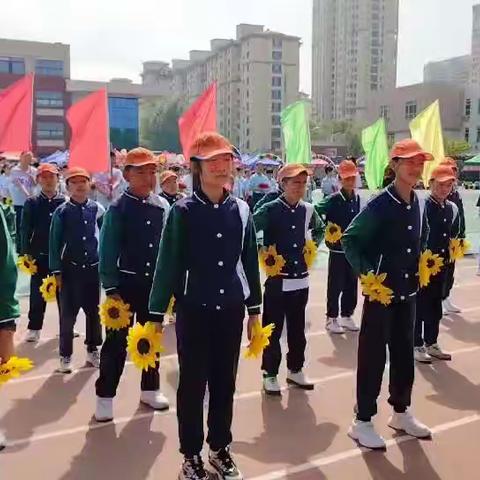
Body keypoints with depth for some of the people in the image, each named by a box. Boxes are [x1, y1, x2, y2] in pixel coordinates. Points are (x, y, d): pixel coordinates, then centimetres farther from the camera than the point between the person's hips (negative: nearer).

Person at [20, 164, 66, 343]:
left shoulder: (65, 202, 0)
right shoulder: (31, 203, 2)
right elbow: (25, 230, -1)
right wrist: (26, 254, -8)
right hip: (39, 256, 0)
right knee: (37, 294, 5)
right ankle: (34, 328, 16)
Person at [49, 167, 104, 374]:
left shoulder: (97, 210, 1)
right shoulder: (62, 212, -4)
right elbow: (55, 243, -3)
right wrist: (56, 271, -6)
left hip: (93, 268, 2)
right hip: (70, 270, -2)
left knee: (93, 311, 12)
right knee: (68, 314, 3)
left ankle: (92, 350, 27)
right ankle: (65, 356, 15)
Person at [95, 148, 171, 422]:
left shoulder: (163, 206, 1)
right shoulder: (118, 209, -9)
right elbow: (108, 252, -9)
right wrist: (111, 289, -13)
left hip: (155, 282, 4)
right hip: (126, 283, -3)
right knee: (117, 341, 3)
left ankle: (151, 390, 30)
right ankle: (105, 397, 15)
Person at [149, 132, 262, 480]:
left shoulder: (241, 209, 2)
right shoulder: (183, 211, -8)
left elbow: (250, 261, 7)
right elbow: (169, 263, -8)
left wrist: (254, 308, 9)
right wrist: (156, 313, -9)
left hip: (231, 310, 3)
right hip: (194, 311, -3)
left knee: (225, 381, 14)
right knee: (193, 383, 8)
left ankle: (221, 448, 32)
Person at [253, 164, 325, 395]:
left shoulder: (308, 210, 3)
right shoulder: (269, 209, -12)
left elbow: (320, 229, 24)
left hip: (301, 279, 5)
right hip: (277, 279, -5)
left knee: (297, 329, 16)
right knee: (273, 330, 4)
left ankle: (295, 370, 31)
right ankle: (270, 374, 18)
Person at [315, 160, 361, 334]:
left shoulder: (357, 199, 6)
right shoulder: (333, 200, -13)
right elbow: (315, 212, -19)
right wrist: (327, 228, -19)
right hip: (338, 250, -6)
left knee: (352, 285, 12)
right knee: (335, 286, 2)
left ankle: (347, 316, 26)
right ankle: (331, 319, 14)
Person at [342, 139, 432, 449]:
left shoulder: (418, 203, 6)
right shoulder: (380, 204, -16)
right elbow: (349, 240, -15)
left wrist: (420, 265, 13)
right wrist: (365, 272, -21)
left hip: (408, 291, 7)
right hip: (380, 290, -7)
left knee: (404, 352, 17)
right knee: (373, 355, 1)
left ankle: (401, 412, 34)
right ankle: (363, 421, 13)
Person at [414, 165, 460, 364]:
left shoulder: (453, 208, 8)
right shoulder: (421, 206, -14)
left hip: (442, 265, 7)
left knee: (436, 305, 15)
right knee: (419, 305, 2)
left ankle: (431, 343, 28)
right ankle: (417, 346, 13)